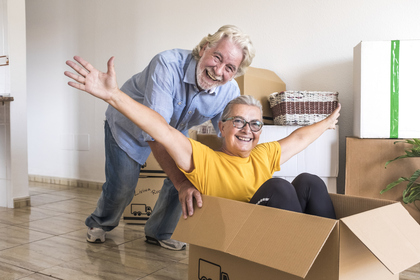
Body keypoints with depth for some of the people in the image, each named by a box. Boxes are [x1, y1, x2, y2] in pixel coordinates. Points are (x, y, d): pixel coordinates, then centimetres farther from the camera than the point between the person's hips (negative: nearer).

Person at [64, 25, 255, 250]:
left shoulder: (230, 93, -26)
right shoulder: (167, 64, -42)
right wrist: (181, 183, -55)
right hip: (129, 124, -4)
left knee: (186, 175, -9)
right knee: (123, 185, -7)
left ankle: (159, 233, 17)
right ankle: (99, 224, 29)